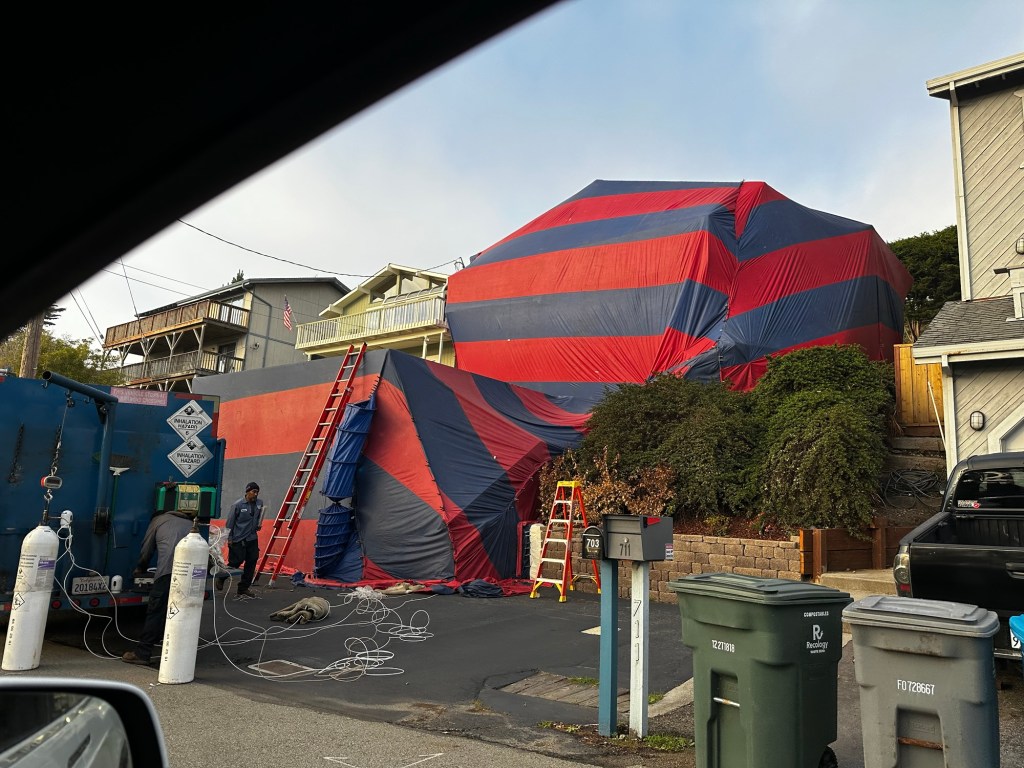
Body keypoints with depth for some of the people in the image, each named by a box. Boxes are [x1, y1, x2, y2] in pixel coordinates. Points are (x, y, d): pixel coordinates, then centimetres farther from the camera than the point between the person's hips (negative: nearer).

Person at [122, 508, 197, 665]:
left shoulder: (159, 520, 26)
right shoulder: (191, 524, 34)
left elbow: (146, 550, 28)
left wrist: (140, 569, 46)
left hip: (168, 570, -3)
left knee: (155, 610, 5)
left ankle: (142, 653, 9)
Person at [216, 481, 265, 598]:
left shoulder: (259, 503, 4)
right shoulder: (238, 505, -12)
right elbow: (230, 522, -7)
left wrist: (258, 525, 7)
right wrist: (228, 538, -6)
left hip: (252, 538, 6)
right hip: (238, 540, -5)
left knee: (251, 562, 2)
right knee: (236, 562, -3)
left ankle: (243, 589, 13)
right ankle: (221, 578, 27)